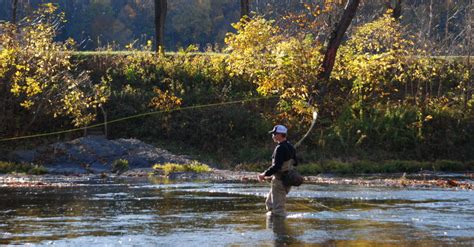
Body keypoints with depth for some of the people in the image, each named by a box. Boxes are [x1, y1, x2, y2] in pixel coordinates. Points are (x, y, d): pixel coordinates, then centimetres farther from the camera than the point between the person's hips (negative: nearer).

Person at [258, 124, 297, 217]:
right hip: (287, 179, 10)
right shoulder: (290, 147, 10)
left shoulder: (280, 148, -20)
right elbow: (295, 163, 19)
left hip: (279, 181, -10)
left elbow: (276, 166, -27)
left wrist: (264, 174, -18)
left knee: (278, 207, -4)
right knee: (269, 203, 21)